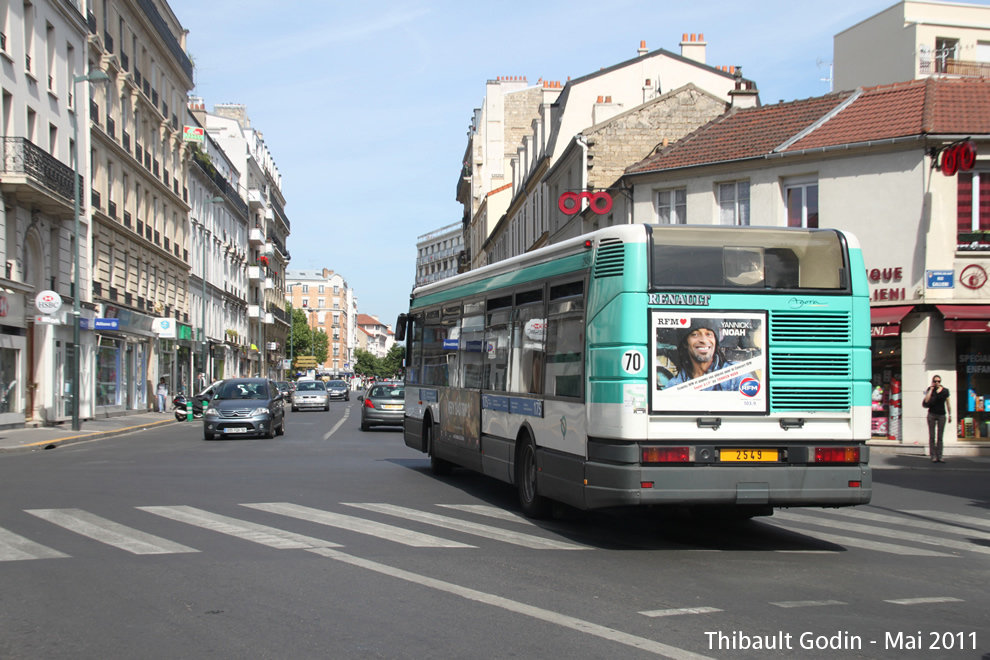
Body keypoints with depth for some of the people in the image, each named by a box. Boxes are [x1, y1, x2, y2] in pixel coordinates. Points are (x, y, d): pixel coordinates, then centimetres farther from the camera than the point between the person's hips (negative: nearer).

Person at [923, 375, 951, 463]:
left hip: (942, 415, 1)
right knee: (932, 437, -1)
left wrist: (949, 415, 9)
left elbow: (947, 403, 10)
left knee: (940, 437, 3)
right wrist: (931, 388, -11)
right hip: (932, 414, -1)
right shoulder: (930, 390, 0)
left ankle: (939, 456, 5)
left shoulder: (945, 390, 3)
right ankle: (933, 456, 1)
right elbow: (926, 400, -15)